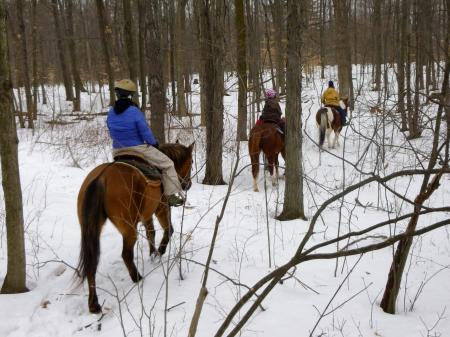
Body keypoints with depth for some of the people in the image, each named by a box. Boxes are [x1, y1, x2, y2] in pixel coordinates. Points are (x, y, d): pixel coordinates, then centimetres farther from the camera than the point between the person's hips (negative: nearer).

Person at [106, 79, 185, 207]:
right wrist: (154, 143, 4)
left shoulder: (111, 113, 1)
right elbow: (145, 132, -14)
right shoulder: (134, 111, -19)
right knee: (167, 163, 5)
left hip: (118, 151, 6)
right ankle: (173, 195, -1)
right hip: (137, 149, -6)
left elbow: (112, 133, 12)